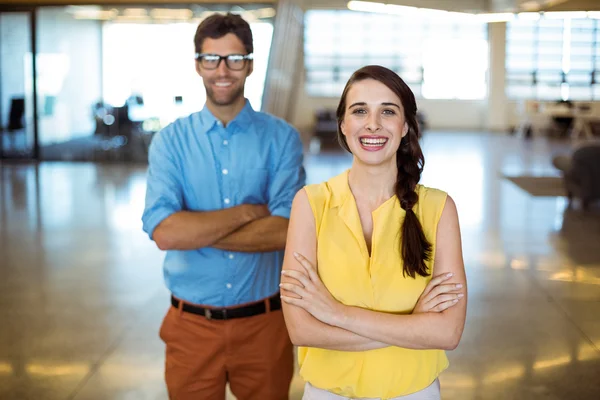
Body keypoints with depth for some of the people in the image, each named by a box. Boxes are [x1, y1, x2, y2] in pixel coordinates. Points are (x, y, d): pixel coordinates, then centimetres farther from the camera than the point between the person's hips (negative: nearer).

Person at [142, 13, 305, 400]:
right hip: (192, 324, 0)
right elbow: (164, 232, -17)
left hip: (265, 320, 0)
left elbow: (285, 231, -16)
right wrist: (249, 212, -15)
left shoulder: (281, 138, -4)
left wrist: (195, 230, -16)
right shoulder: (171, 141, -2)